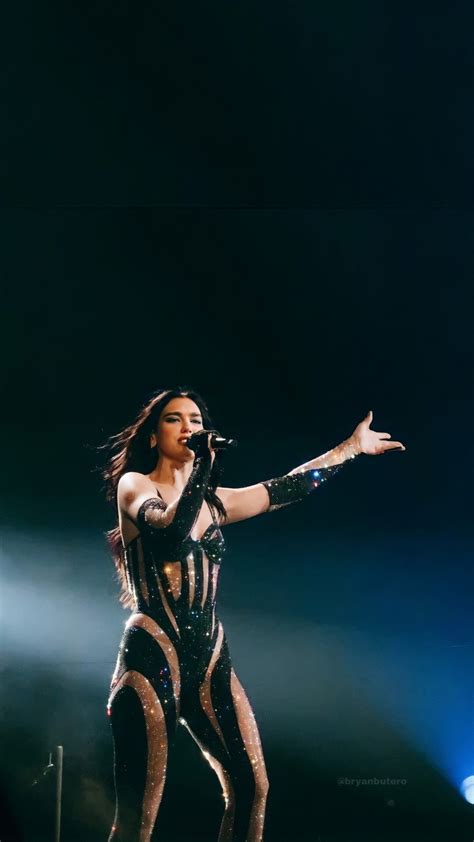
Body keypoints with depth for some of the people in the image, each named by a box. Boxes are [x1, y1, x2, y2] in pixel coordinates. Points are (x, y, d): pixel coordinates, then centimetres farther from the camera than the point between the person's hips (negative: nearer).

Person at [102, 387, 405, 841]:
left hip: (210, 657, 6)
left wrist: (353, 445, 27)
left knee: (250, 787, -2)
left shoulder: (214, 502, 16)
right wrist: (203, 465, -17)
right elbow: (171, 529, -21)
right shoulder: (134, 485, 0)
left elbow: (287, 487, 22)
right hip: (152, 654, -6)